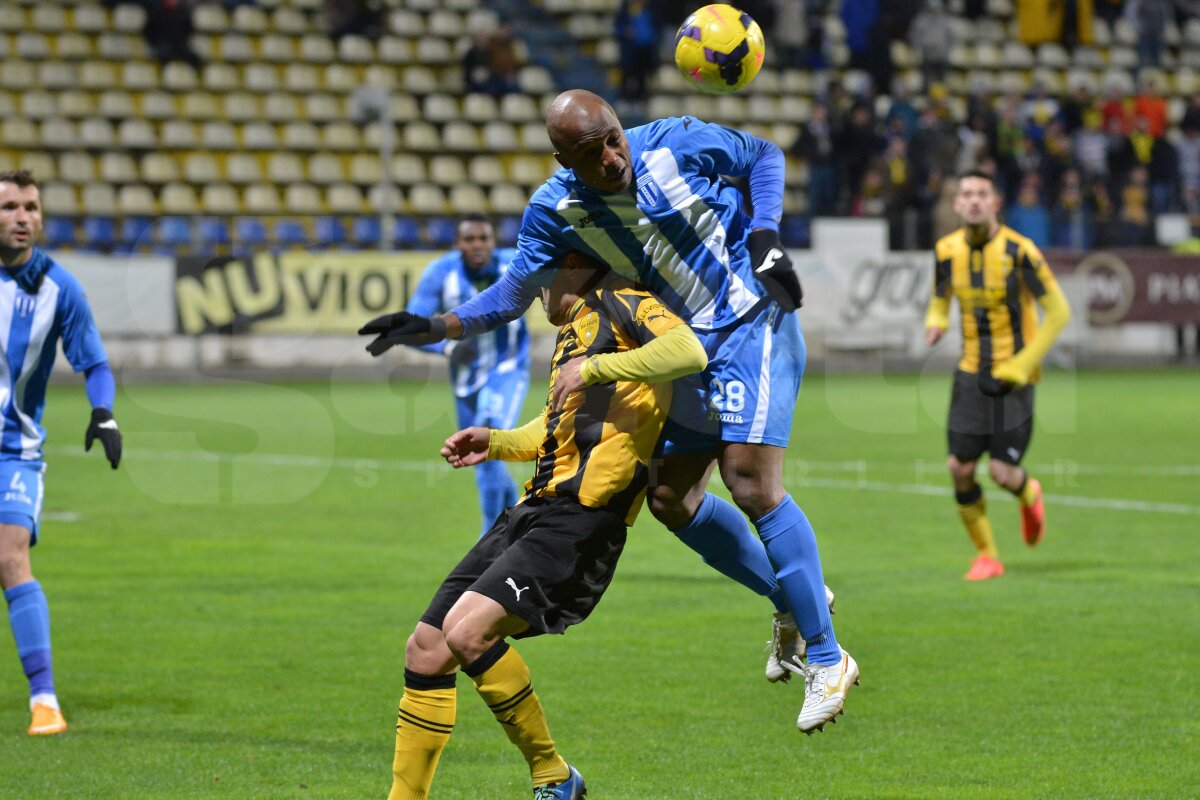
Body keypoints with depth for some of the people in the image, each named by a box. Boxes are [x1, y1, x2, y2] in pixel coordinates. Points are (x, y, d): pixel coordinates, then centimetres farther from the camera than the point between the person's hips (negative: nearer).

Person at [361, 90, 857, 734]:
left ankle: (826, 658, -10)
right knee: (671, 499, 9)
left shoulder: (678, 144, -17)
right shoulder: (555, 210, -8)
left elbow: (764, 156, 1)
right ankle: (794, 601, 29)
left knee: (752, 482, -19)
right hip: (688, 348, 6)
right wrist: (434, 327, -18)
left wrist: (766, 239, -12)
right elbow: (515, 290, -4)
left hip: (754, 324, -6)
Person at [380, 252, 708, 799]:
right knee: (425, 650, 4)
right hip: (534, 509, 9)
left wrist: (594, 368, -18)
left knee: (467, 630, -26)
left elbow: (689, 351, -22)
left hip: (579, 522, -9)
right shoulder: (571, 331, 25)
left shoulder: (618, 304, -2)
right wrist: (496, 443, 24)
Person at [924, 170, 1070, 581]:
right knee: (960, 468, -6)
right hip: (971, 373, 4)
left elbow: (1058, 313, -11)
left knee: (1002, 472, -8)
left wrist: (1018, 368, -15)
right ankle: (987, 555, 13)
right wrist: (935, 324, -7)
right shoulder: (947, 250, 0)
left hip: (1014, 375, -4)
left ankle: (1028, 494, 30)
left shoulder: (1018, 251, -15)